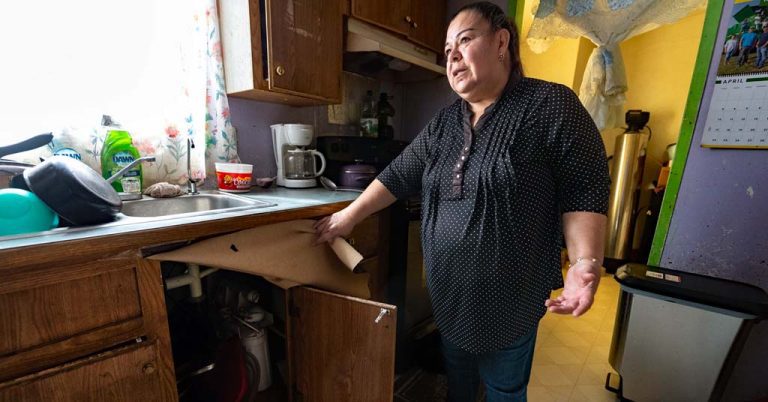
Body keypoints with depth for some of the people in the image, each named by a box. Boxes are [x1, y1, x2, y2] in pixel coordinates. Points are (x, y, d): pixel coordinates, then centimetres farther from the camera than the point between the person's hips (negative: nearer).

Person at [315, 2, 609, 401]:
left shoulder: (550, 105, -11)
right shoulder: (443, 122, 5)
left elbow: (584, 191, -11)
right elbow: (399, 174, 3)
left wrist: (585, 262, -24)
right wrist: (349, 215, 1)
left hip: (509, 293, -5)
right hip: (447, 287, 6)